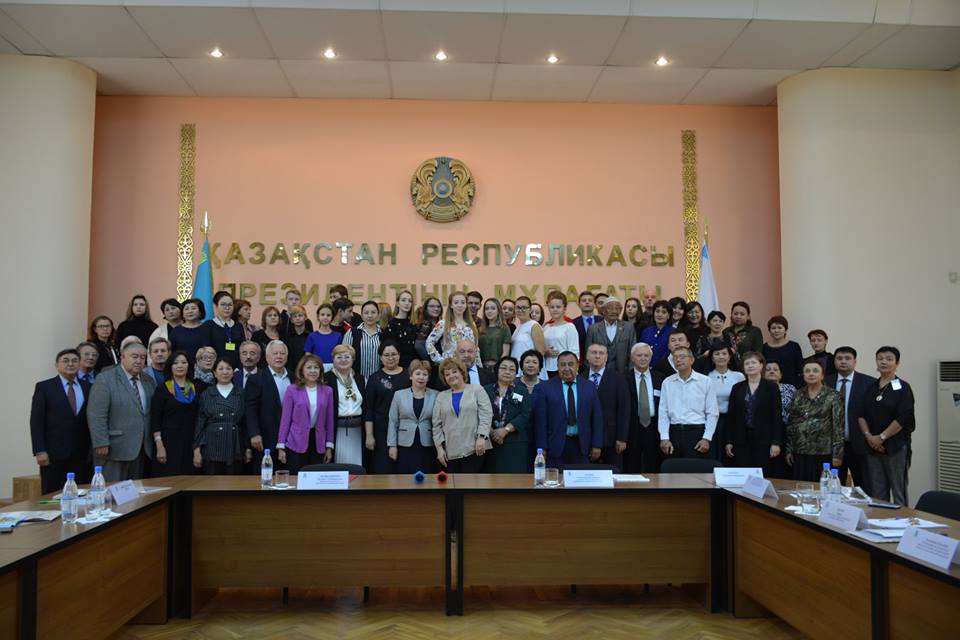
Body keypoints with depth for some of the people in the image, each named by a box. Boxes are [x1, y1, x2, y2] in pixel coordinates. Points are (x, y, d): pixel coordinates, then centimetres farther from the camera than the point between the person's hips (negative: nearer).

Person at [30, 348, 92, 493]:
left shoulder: (87, 387, 10)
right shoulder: (44, 387, 1)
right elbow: (36, 421, -3)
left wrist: (92, 449, 5)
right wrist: (40, 451, -10)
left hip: (81, 454, 3)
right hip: (54, 454, -3)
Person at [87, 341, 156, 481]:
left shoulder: (149, 381, 13)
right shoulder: (105, 379, -5)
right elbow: (96, 415, -11)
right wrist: (102, 444, -16)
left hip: (142, 451, 5)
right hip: (114, 451, -5)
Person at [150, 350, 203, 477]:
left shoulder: (197, 388, 8)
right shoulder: (162, 388, -1)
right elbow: (155, 420, -5)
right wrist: (159, 446, -11)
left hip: (190, 442, 3)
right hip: (169, 441, -3)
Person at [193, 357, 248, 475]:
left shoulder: (241, 394, 7)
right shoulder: (206, 395, 6)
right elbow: (199, 424, 5)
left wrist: (248, 449, 2)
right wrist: (197, 450, -1)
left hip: (235, 450, 1)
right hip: (212, 450, 0)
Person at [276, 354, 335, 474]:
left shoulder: (327, 391, 4)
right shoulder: (292, 390, -2)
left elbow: (329, 420, 9)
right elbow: (285, 418, 0)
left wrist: (329, 446, 6)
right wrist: (281, 447, -3)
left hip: (318, 444, 2)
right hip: (296, 444, -2)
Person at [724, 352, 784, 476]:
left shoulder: (771, 387, 2)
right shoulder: (737, 388, 10)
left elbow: (777, 416, -2)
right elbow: (730, 416, 9)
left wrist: (776, 442, -9)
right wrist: (728, 441, 3)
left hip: (763, 440, -2)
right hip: (741, 441, 2)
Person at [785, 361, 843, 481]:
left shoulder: (833, 396, -2)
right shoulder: (798, 395, 9)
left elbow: (838, 426, -6)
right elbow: (790, 424, 11)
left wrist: (837, 454, -10)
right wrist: (789, 450, 7)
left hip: (823, 453, -3)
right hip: (799, 453, 3)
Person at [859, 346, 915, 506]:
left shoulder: (903, 388, -3)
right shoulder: (871, 388, 12)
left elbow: (903, 418, -11)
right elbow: (861, 415, 9)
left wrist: (881, 437, -13)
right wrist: (868, 436, -6)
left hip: (896, 446, -5)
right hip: (873, 446, 5)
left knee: (898, 492, 0)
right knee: (877, 493, 8)